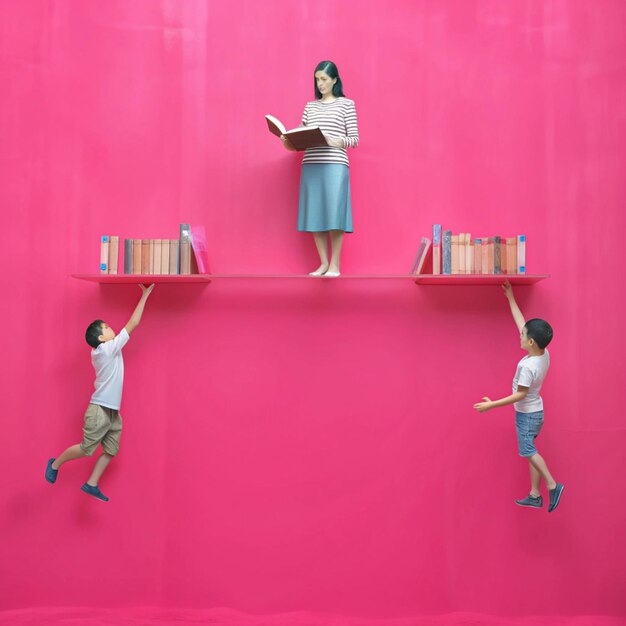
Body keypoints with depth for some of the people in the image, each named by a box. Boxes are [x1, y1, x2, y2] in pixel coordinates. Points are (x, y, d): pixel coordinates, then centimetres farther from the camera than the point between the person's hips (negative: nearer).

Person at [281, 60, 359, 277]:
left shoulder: (346, 104, 6)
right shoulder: (310, 106, 17)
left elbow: (354, 139, 2)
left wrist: (339, 142, -17)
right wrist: (288, 140, -6)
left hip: (335, 165, -4)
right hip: (311, 165, 4)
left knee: (334, 214, -7)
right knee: (315, 213, 2)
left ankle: (335, 265, 1)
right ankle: (323, 263, 11)